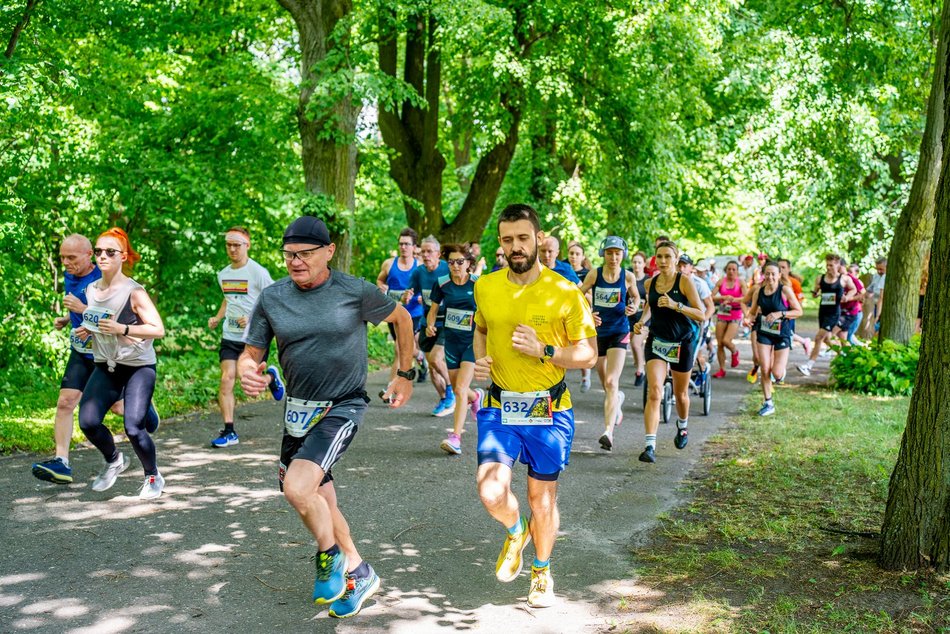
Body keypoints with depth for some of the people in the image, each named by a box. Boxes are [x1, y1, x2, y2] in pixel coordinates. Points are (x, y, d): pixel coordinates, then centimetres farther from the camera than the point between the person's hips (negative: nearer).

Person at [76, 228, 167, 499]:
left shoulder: (134, 292, -13)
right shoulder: (91, 290, 6)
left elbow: (158, 329, -16)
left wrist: (122, 329, -26)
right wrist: (87, 330, 2)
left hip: (138, 367, -5)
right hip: (105, 367, 5)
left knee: (133, 428, -15)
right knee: (88, 422, -10)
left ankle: (153, 476, 13)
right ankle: (114, 461, 22)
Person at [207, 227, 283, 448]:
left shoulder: (258, 272, -11)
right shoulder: (223, 274, 9)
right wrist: (217, 318, 11)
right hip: (230, 336, 4)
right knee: (226, 379, -9)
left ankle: (271, 377, 40)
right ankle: (229, 432, -4)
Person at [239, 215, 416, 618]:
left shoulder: (355, 292, -11)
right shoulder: (272, 298, -3)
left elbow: (401, 318, 6)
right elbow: (250, 354, 2)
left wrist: (405, 376, 9)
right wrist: (247, 373, -22)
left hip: (342, 408, -5)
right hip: (298, 410, 5)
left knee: (298, 488, -24)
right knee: (318, 502, 15)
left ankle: (330, 556, 4)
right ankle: (359, 574, 36)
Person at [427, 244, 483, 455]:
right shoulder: (442, 284, -2)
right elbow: (433, 310, 9)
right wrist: (430, 325, -11)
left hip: (473, 341, -4)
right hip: (452, 340, 4)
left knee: (460, 388, -15)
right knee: (457, 389, 15)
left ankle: (456, 437, -15)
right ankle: (476, 397, 51)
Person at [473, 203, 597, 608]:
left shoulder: (566, 293, -11)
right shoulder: (485, 287, -1)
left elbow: (588, 354, -6)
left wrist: (544, 351, -22)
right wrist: (480, 358, -1)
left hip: (548, 410, -2)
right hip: (499, 408, 2)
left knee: (542, 498, 10)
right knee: (491, 492, -14)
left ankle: (542, 573, 36)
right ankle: (516, 532, 22)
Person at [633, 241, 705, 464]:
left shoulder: (684, 281, -11)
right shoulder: (650, 283, 0)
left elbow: (701, 314, -16)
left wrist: (676, 305, -28)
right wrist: (642, 321, 2)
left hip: (682, 342, -2)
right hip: (657, 342, 2)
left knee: (680, 393, 17)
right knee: (654, 392, -16)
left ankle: (683, 426, 50)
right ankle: (650, 446, -20)